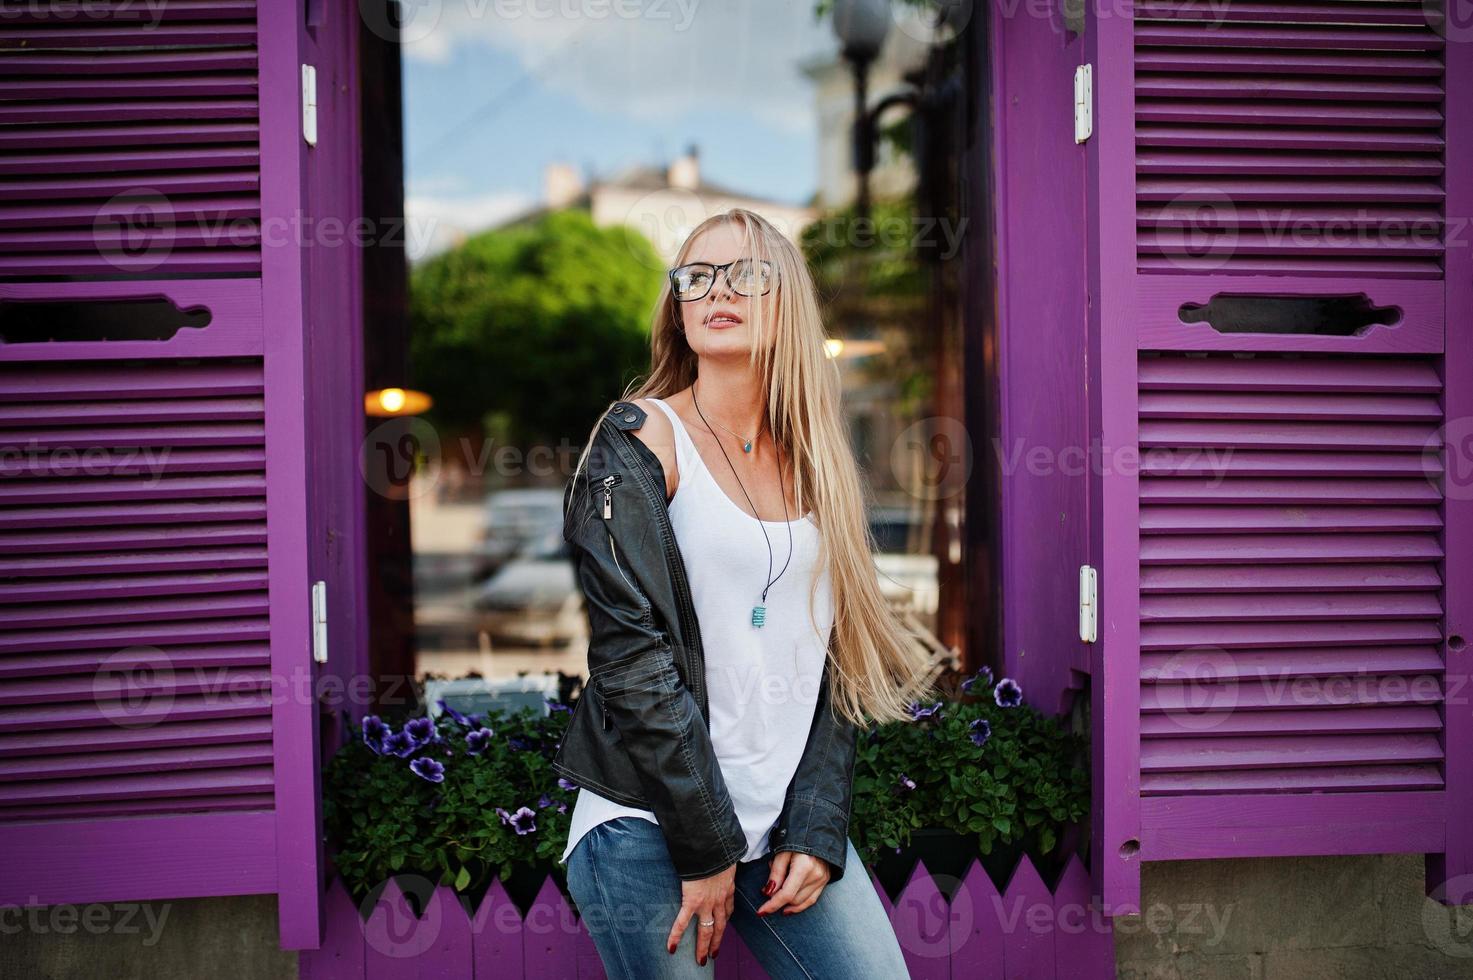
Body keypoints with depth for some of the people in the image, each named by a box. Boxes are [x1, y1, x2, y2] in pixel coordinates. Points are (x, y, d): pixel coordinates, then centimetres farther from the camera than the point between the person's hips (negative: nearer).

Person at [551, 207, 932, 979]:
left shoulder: (815, 466, 10)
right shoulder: (642, 439, -5)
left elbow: (838, 664, 8)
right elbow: (633, 656, -12)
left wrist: (818, 830, -2)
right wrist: (706, 847, -13)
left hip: (786, 824, 4)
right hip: (650, 826, -4)